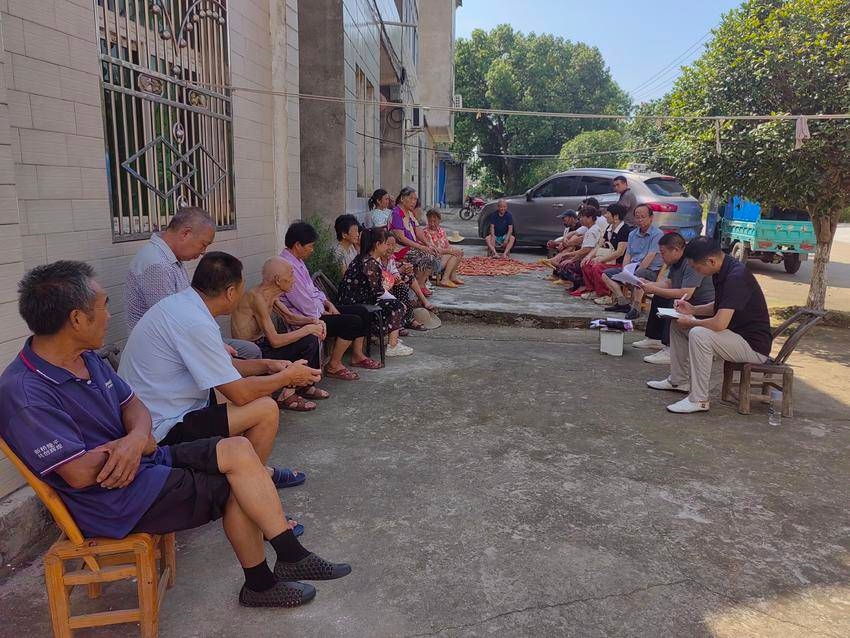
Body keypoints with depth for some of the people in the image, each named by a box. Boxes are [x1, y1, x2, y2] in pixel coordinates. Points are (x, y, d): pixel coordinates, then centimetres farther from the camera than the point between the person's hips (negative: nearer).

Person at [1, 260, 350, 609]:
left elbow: (132, 404, 8)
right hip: (115, 501, -8)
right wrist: (142, 443, -10)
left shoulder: (86, 357, 6)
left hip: (144, 459, 8)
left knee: (239, 451, -8)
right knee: (239, 488, -13)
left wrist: (136, 438, -17)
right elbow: (79, 473, -26)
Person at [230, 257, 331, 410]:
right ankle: (287, 396, -4)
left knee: (311, 338, 4)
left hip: (260, 343, 9)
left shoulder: (270, 294, 3)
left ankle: (305, 386, 18)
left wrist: (315, 322, 0)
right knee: (309, 341, -16)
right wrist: (308, 329, -19)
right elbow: (275, 341, -28)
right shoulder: (257, 297, -25)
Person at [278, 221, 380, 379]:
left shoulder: (297, 261, 10)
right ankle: (333, 366, -7)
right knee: (353, 322, -21)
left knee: (362, 312, 7)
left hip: (317, 309, 11)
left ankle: (357, 356, 20)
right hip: (306, 319, -11)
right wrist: (322, 313, -9)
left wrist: (328, 303, 5)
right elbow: (304, 304, -24)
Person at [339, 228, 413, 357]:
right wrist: (385, 287, 1)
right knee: (397, 307, -9)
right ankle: (393, 346, -6)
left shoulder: (362, 258, 12)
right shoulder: (371, 263, -20)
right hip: (356, 305, -10)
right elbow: (377, 291, -16)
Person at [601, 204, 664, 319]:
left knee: (637, 277, -41)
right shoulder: (632, 234, 17)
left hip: (650, 270, -8)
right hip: (632, 268, 8)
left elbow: (650, 257, -16)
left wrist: (634, 272, -20)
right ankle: (623, 302, -16)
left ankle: (636, 307, -29)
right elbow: (627, 255, 12)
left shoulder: (657, 234, -6)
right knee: (606, 274, -5)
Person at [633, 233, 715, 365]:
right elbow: (667, 283, 17)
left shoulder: (691, 263, -24)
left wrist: (654, 290, -27)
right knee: (658, 300, 16)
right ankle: (654, 339, 24)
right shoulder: (676, 262, 7)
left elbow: (686, 294, -32)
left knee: (674, 305, -31)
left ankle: (670, 350, -32)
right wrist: (648, 283, 3)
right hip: (692, 303, 11)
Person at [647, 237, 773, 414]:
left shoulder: (736, 277, -27)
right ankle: (679, 381, 21)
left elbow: (719, 323, -34)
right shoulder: (721, 272, 3)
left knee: (699, 334, -33)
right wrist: (693, 310, 3)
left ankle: (699, 400, -21)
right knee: (677, 324, 11)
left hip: (754, 345, -10)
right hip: (734, 332, 10)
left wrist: (690, 323, -15)